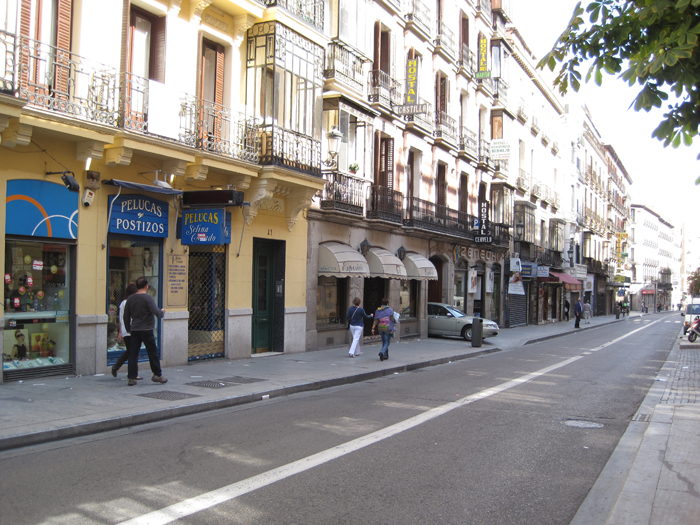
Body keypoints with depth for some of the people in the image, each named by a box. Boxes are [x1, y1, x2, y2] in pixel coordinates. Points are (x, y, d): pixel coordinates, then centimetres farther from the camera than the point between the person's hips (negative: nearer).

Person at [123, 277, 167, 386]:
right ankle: (157, 375, 13)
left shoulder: (130, 298, 6)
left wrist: (129, 329, 24)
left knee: (133, 353, 5)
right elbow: (157, 313, -19)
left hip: (134, 331, 5)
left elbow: (126, 316, 13)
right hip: (146, 330, -5)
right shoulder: (148, 298, -11)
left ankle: (131, 378, 3)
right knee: (152, 352, 6)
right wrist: (162, 312, 4)